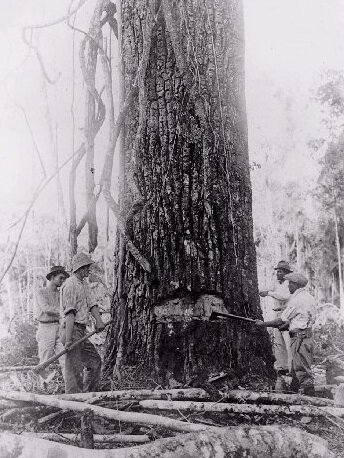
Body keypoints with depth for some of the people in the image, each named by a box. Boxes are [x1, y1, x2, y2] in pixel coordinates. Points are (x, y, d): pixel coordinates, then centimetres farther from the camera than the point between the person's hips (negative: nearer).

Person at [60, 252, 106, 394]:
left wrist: (99, 320, -10)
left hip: (81, 331, 10)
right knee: (74, 368, -8)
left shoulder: (84, 284, 18)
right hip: (72, 330, -10)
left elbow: (91, 304, 10)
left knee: (94, 362, 15)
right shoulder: (70, 285, -13)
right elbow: (69, 313, -21)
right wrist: (68, 338, -26)